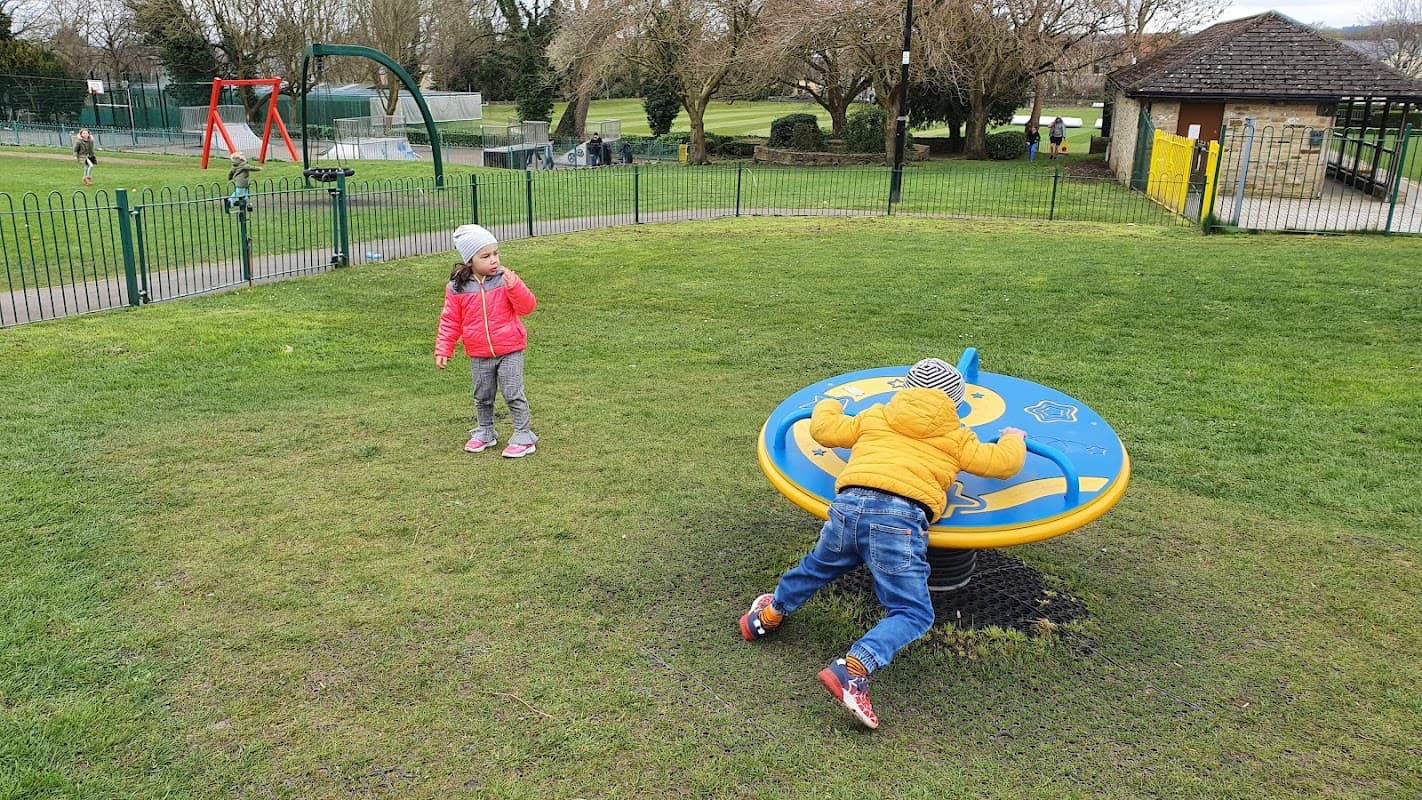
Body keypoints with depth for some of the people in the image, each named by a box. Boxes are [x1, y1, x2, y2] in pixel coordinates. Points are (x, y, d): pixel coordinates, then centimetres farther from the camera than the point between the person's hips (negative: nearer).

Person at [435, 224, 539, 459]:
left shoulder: (505, 279, -7)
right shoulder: (457, 287, -4)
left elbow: (527, 307, -13)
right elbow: (450, 321, 2)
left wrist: (514, 286, -28)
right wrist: (443, 350, -1)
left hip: (510, 351, -2)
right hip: (479, 355, 3)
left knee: (513, 395, -1)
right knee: (482, 397, 17)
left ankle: (523, 437, 10)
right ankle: (484, 433, 35)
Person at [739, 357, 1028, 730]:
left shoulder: (875, 416, 26)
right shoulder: (954, 437, 20)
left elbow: (823, 429, 30)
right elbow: (1002, 462, 23)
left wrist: (828, 406, 53)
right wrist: (1014, 440, 46)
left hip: (848, 504, 4)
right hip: (900, 518, -4)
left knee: (816, 567, 31)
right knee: (913, 613, 1)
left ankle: (769, 616, 49)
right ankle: (851, 670, -21)